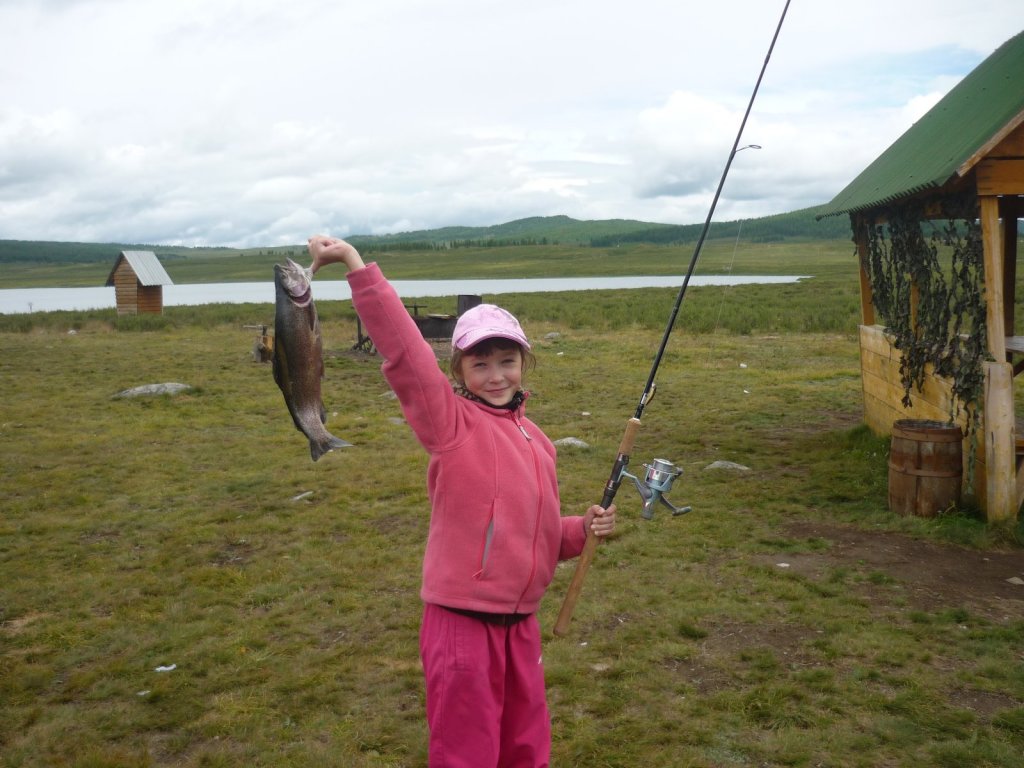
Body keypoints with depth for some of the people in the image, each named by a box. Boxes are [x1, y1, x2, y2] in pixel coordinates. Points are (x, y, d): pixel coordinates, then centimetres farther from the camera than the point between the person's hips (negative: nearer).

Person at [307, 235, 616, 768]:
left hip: (521, 625, 7)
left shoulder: (535, 441, 10)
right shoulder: (450, 421, -9)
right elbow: (404, 351, -23)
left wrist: (581, 530, 1)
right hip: (461, 624, -6)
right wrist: (358, 269, -32)